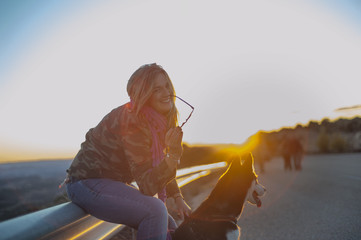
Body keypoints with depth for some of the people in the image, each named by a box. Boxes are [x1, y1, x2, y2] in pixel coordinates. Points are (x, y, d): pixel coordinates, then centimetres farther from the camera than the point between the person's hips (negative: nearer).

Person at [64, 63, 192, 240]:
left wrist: (178, 198, 4)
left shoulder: (158, 121, 1)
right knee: (155, 210, -28)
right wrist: (173, 155, -40)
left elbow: (160, 167, 13)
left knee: (168, 225, 3)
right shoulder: (132, 122, -26)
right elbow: (148, 187, -27)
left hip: (113, 183, 9)